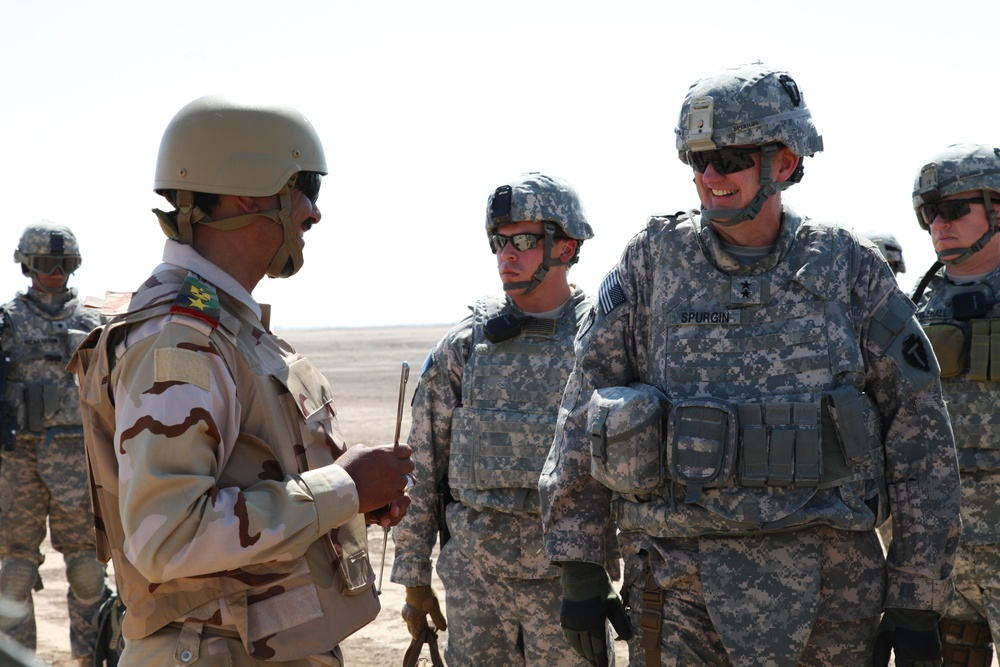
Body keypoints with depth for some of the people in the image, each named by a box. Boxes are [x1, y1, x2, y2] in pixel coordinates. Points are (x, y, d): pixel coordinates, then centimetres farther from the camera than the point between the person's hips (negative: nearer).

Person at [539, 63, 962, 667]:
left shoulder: (850, 270, 2)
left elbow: (921, 434, 3)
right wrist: (579, 566, -2)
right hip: (681, 586, 0)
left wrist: (918, 597, -1)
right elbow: (584, 413, 3)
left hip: (829, 591, 0)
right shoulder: (652, 262, 3)